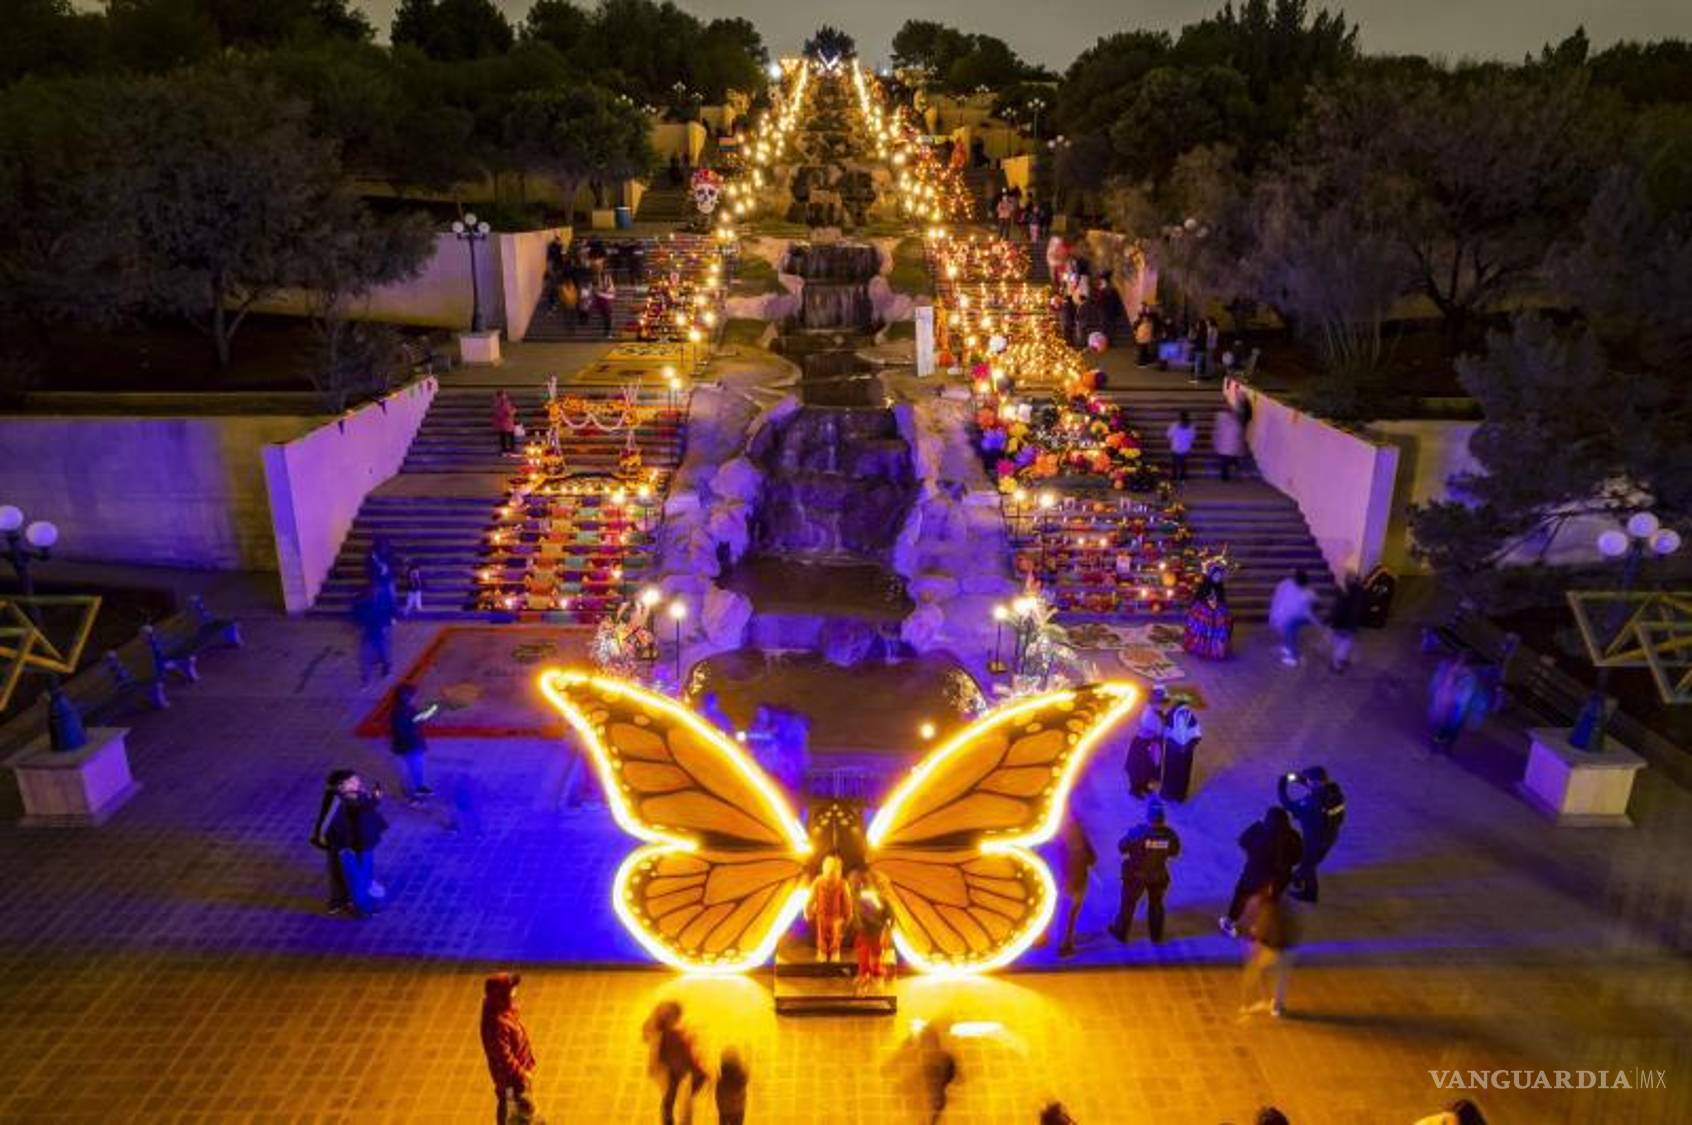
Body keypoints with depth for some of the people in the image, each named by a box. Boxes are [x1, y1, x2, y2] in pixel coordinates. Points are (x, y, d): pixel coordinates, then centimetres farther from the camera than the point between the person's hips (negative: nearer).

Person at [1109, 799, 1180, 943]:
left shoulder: (1138, 832, -32)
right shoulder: (1169, 834, -23)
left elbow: (1122, 846, -18)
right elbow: (1174, 852, -4)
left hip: (1136, 874, -2)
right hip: (1158, 875, 2)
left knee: (1128, 903, 18)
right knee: (1156, 903, 25)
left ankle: (1121, 932, 36)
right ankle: (1156, 935, 42)